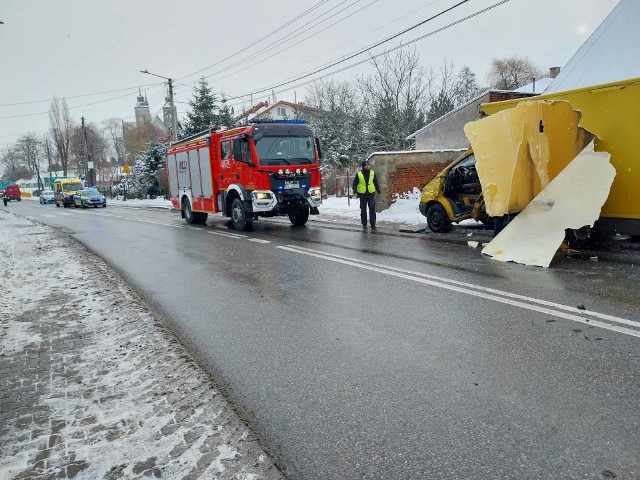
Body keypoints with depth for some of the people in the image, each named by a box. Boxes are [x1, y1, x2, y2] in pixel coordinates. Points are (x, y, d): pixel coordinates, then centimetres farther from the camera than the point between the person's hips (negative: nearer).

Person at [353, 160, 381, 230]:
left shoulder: (372, 173, 6)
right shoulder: (359, 174, -2)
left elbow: (375, 182, 15)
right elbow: (355, 183, 2)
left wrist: (378, 189, 12)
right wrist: (355, 190, -12)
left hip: (371, 193, 1)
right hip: (362, 194, -1)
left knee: (372, 209, -5)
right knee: (363, 210, 7)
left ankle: (373, 224, 0)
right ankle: (364, 224, 17)